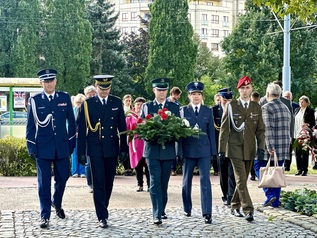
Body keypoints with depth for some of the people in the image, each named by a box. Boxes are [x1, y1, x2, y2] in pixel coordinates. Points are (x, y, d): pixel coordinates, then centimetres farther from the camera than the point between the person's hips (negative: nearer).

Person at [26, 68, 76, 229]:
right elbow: (30, 125, 2)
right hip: (43, 147, -2)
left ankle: (57, 203, 37)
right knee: (44, 183, 2)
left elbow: (71, 122, 8)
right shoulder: (34, 100, 1)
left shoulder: (65, 98, 5)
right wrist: (31, 147, -3)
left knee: (62, 178, 10)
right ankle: (45, 216, 10)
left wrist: (71, 143, 5)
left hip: (62, 146, 2)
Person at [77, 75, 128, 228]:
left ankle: (103, 209, 28)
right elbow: (82, 130, 0)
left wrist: (124, 149, 4)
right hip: (95, 150, -3)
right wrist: (81, 152, -4)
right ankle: (102, 217, -1)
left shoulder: (117, 102, 6)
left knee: (108, 183, 10)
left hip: (112, 149, 3)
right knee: (98, 183, -4)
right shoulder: (88, 104, -1)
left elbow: (122, 126, 8)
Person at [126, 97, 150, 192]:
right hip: (135, 143, 1)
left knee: (147, 164, -4)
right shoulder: (130, 116, 9)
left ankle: (149, 185, 2)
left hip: (146, 142, -1)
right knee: (137, 165, 4)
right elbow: (126, 129, 6)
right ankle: (140, 185, 12)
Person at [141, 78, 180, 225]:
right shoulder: (146, 106, 7)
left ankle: (162, 210, 24)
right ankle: (156, 215, -10)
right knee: (155, 182, -8)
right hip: (152, 150, -2)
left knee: (164, 183, 9)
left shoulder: (174, 107, 9)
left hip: (168, 150, 2)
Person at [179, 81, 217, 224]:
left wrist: (213, 151, 3)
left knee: (205, 180, -7)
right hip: (188, 149, 0)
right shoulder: (183, 111, 2)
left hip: (204, 149, 0)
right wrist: (179, 151, -4)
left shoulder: (208, 111, 7)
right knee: (187, 180, 11)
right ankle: (187, 209, 28)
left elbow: (211, 131, 7)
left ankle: (207, 213, -7)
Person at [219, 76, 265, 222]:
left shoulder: (256, 107, 9)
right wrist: (221, 149, -5)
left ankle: (235, 207, 25)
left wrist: (261, 148, -1)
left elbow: (260, 129, 10)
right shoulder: (231, 106, 1)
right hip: (235, 148, -3)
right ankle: (248, 210, -11)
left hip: (250, 149, 4)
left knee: (243, 180, 10)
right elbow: (224, 129, 0)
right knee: (241, 180, -10)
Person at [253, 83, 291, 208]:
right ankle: (275, 201, 13)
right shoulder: (286, 108, 13)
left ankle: (270, 194, -7)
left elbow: (267, 129, -20)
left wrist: (269, 147, -21)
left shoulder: (266, 108, -12)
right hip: (284, 147, 7)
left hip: (270, 147, -7)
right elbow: (288, 128, 17)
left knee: (259, 166, 6)